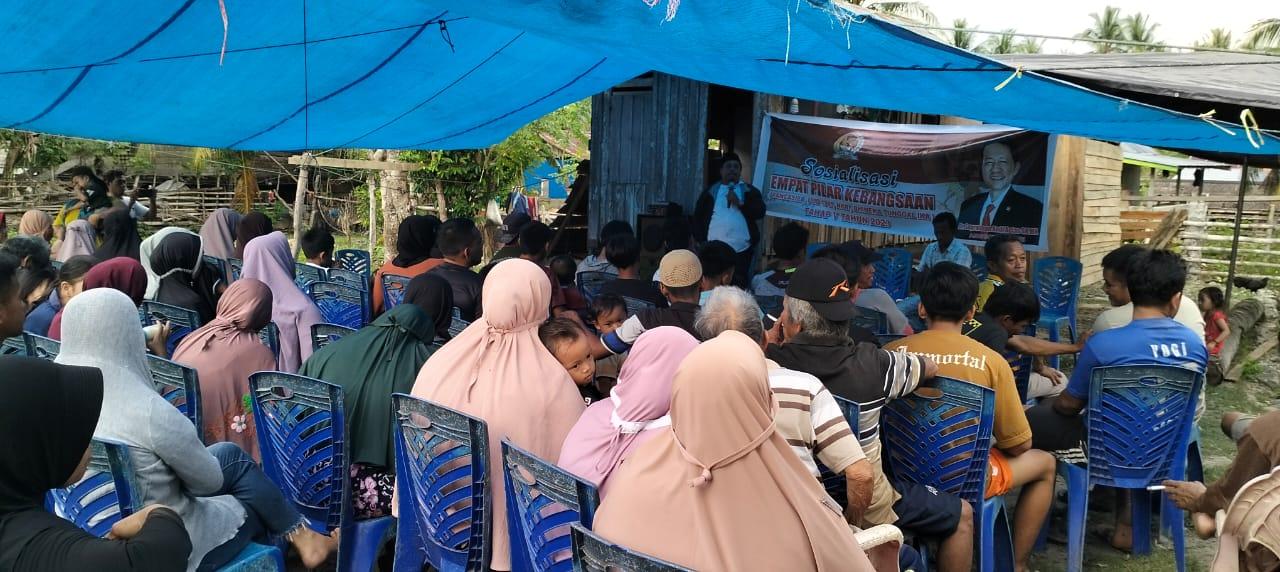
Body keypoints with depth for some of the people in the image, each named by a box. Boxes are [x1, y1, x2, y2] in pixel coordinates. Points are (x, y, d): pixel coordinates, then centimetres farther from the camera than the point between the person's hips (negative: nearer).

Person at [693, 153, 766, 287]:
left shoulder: (750, 191, 9)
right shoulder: (710, 191, 11)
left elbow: (760, 212, -4)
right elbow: (698, 217, 10)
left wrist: (739, 203, -14)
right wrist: (701, 241, 0)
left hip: (742, 250, -1)